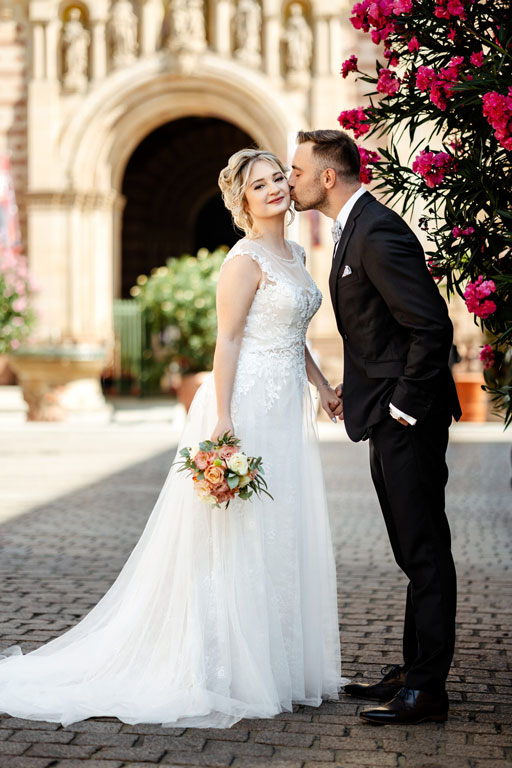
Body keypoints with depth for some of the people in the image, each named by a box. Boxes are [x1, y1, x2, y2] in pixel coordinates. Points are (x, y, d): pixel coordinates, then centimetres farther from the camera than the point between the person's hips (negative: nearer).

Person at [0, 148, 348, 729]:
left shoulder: (295, 255, 15)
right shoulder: (246, 259, -11)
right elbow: (227, 340, -16)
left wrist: (323, 387, 21)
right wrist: (222, 419, -22)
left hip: (286, 410, 9)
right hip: (248, 406, -9)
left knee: (281, 538, 11)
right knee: (239, 537, -4)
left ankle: (280, 667, 21)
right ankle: (227, 671, 5)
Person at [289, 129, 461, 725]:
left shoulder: (378, 233, -18)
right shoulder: (355, 230, 15)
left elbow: (432, 325, -23)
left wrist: (405, 404, -18)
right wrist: (353, 388, 14)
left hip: (408, 417, -11)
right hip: (388, 415, 11)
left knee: (424, 550, -4)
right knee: (414, 549, 15)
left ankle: (428, 688, 2)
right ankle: (414, 670, 24)